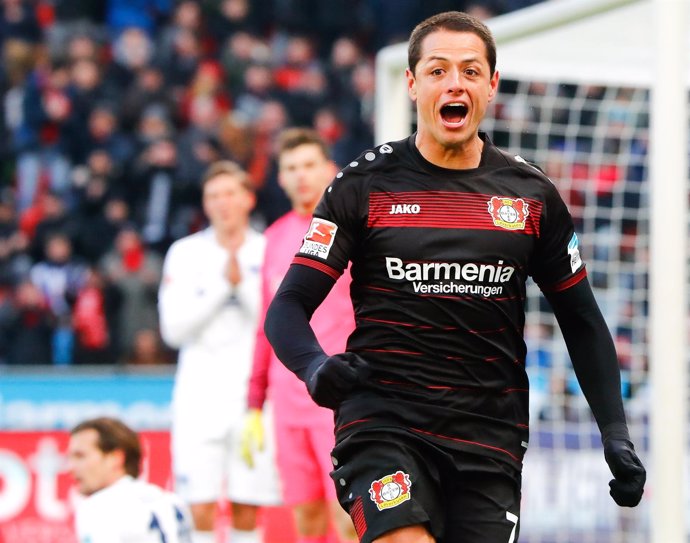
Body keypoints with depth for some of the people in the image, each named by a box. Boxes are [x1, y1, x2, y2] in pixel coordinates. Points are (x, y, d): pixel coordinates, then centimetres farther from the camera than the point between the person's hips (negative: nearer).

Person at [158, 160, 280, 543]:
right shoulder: (185, 253, 6)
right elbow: (174, 329, -3)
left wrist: (243, 282, -13)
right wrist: (223, 284, -9)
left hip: (255, 394, 0)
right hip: (201, 393, 0)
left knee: (247, 509, 1)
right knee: (200, 508, -8)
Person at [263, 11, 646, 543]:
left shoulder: (532, 194, 9)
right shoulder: (364, 184, 2)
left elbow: (581, 320, 17)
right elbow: (288, 308, 0)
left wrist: (616, 433, 8)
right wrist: (315, 366, -22)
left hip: (490, 435, 3)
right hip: (383, 421, -3)